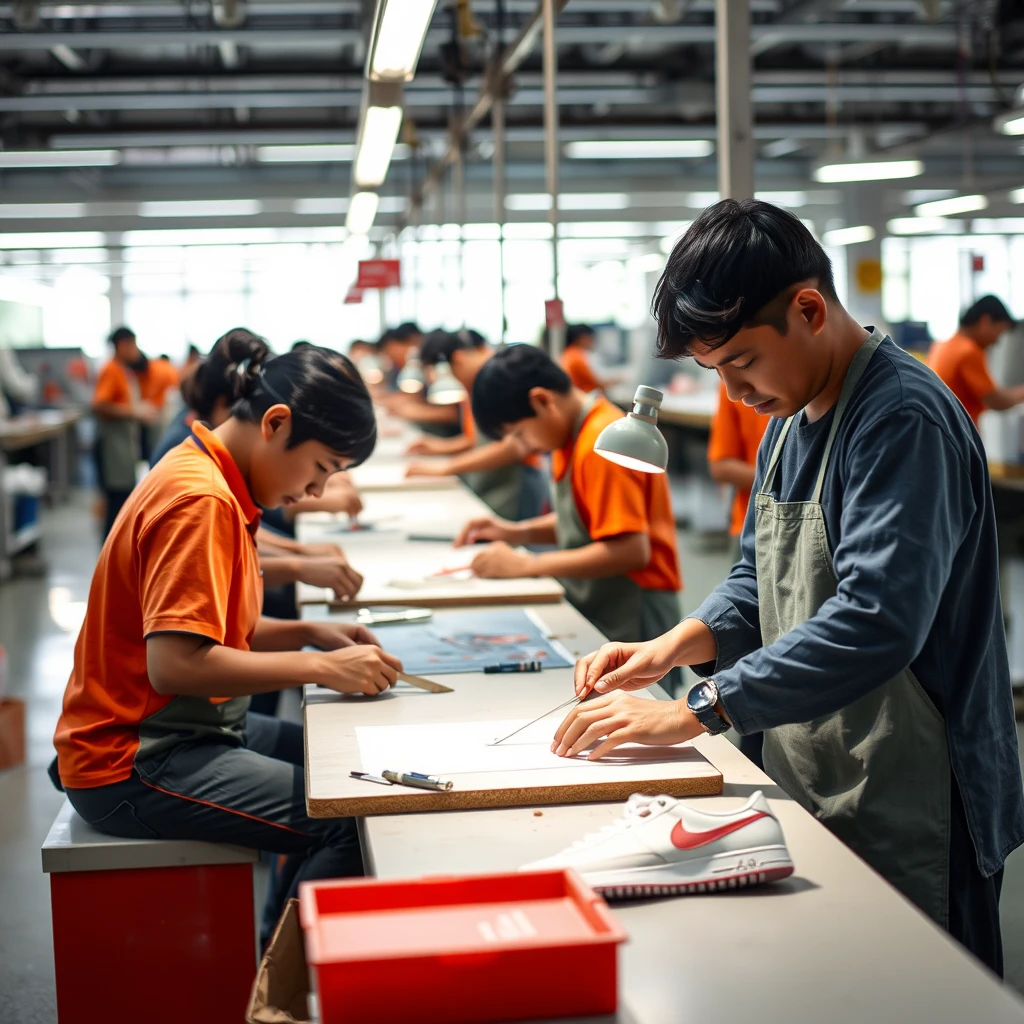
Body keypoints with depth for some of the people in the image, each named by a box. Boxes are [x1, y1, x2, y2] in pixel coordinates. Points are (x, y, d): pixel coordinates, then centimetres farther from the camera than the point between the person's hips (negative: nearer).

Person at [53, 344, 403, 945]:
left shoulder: (206, 479, 11)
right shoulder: (201, 501, -21)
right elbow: (175, 663, -28)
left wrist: (311, 634, 5)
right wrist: (320, 668, -21)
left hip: (181, 732, 11)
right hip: (134, 768, -11)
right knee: (350, 821, -20)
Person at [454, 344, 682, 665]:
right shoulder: (577, 435, 10)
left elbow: (630, 550, -25)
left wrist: (528, 565, -20)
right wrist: (518, 533, 6)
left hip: (631, 621, -9)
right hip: (595, 613, 9)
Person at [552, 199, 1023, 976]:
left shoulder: (905, 421, -20)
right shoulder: (789, 422, 11)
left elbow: (876, 621, -30)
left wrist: (697, 712, -28)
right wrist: (673, 648, -1)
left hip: (908, 824, -9)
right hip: (812, 795, 9)